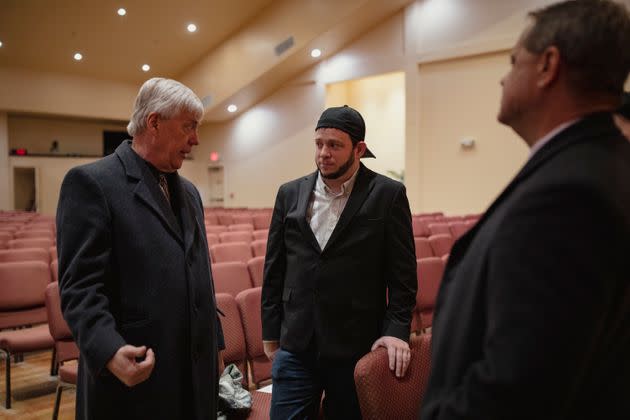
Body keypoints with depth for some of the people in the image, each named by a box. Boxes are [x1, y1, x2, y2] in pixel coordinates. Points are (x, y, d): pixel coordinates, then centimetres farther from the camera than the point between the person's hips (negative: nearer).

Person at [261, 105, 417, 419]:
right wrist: (270, 333, 9)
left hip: (356, 347, -2)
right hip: (296, 346, 3)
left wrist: (397, 329, -11)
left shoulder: (388, 194, -4)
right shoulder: (290, 194, 5)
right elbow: (274, 268, 9)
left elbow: (403, 272, -3)